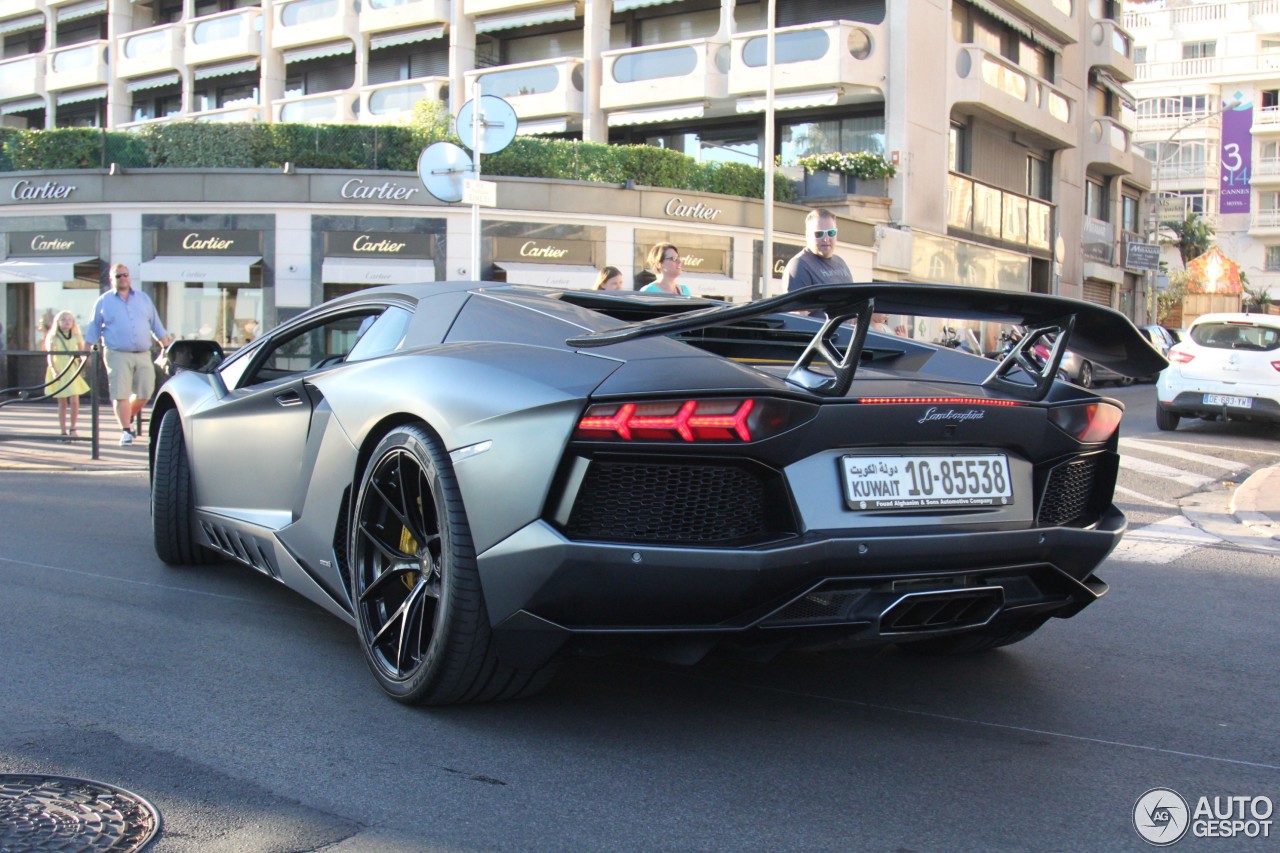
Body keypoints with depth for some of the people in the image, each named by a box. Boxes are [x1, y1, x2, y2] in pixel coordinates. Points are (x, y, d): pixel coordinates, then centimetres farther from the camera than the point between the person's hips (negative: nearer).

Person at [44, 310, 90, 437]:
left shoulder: (76, 337, 6)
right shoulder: (54, 337, -1)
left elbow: (82, 353, 13)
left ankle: (73, 429, 5)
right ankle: (63, 432, 8)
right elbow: (50, 356, -8)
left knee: (74, 401, -10)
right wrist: (54, 371, -21)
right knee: (62, 404, 3)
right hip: (59, 372, -1)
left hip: (73, 372, 1)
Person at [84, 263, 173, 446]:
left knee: (145, 392, 0)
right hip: (118, 355, -3)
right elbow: (93, 331, 10)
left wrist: (167, 347, 14)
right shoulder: (103, 302, 8)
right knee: (120, 394, -9)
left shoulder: (143, 298, 16)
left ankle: (129, 417, 27)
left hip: (143, 355, 3)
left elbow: (157, 326, 19)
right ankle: (126, 430, -4)